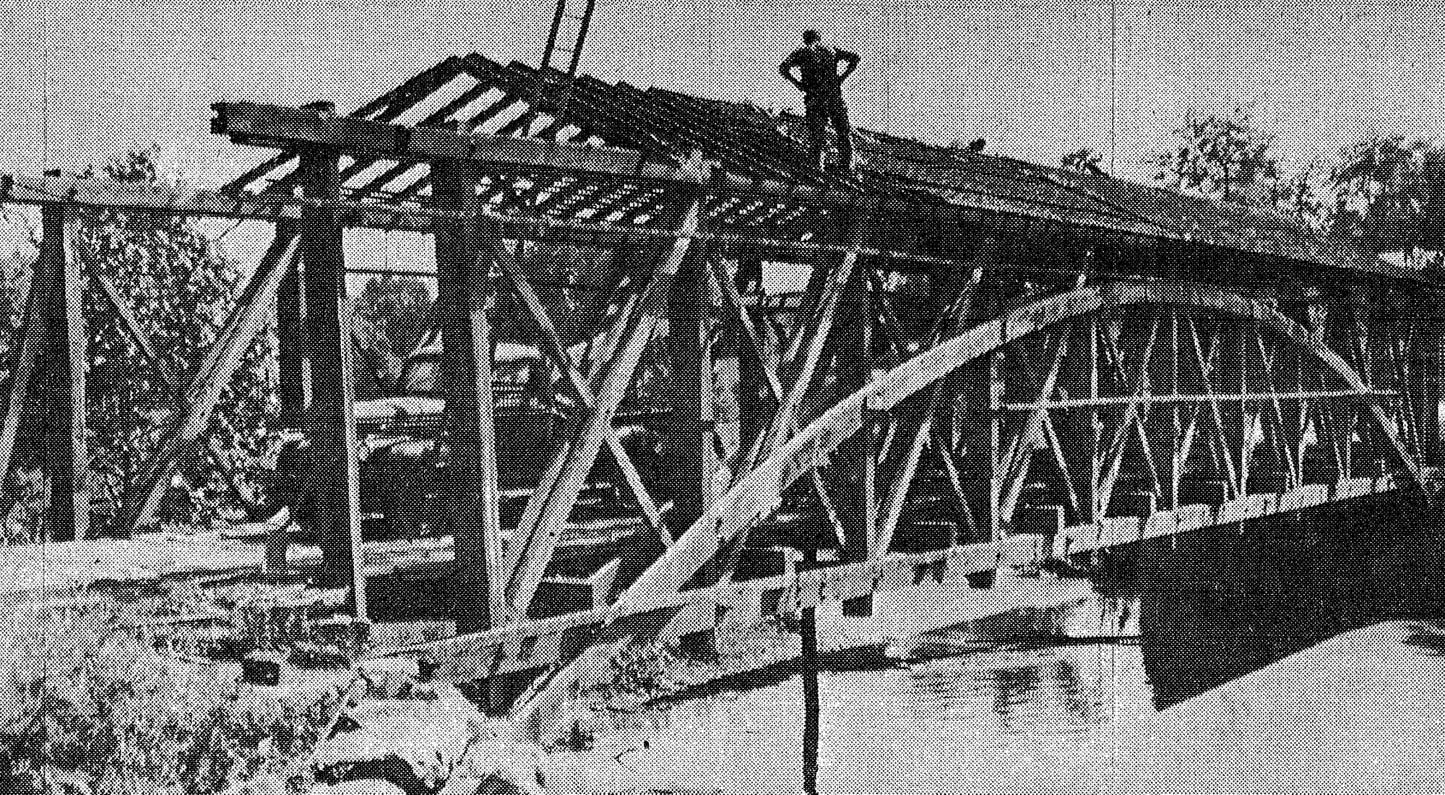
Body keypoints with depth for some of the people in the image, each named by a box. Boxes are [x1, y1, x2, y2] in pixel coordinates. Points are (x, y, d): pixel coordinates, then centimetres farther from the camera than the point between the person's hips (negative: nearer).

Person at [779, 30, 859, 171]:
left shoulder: (802, 52, 10)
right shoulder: (831, 50, 16)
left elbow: (783, 68, -6)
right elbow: (854, 58, 5)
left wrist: (797, 83, 0)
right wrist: (842, 77, 5)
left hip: (814, 97, -1)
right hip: (835, 95, 1)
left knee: (816, 135, 4)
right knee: (844, 131, 11)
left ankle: (816, 166, -2)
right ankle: (847, 165, 7)